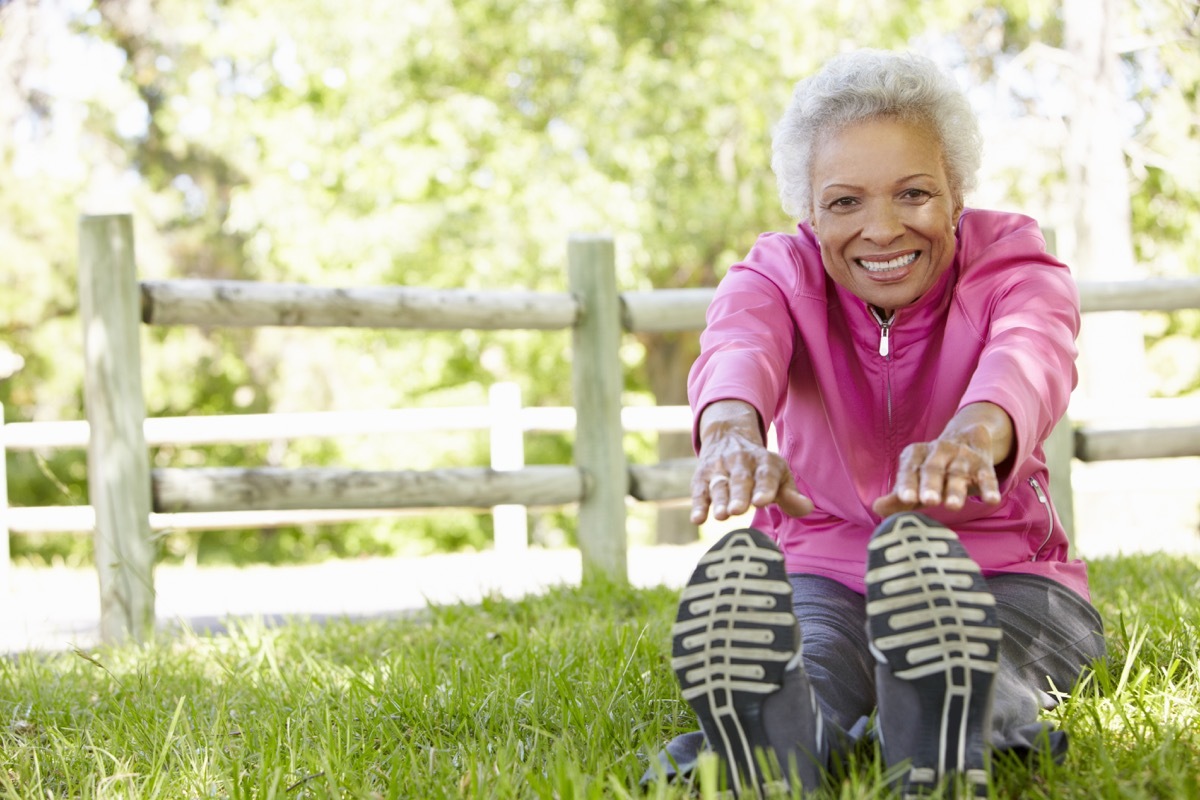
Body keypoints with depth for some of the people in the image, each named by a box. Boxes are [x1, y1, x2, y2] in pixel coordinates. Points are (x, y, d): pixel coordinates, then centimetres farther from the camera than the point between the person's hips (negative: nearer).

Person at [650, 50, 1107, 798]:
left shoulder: (1012, 259, -6)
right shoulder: (778, 275, -3)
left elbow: (1030, 355, -33)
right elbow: (736, 350, -30)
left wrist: (972, 434, -62)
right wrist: (733, 433, -59)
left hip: (998, 574, 1)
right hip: (822, 574, 0)